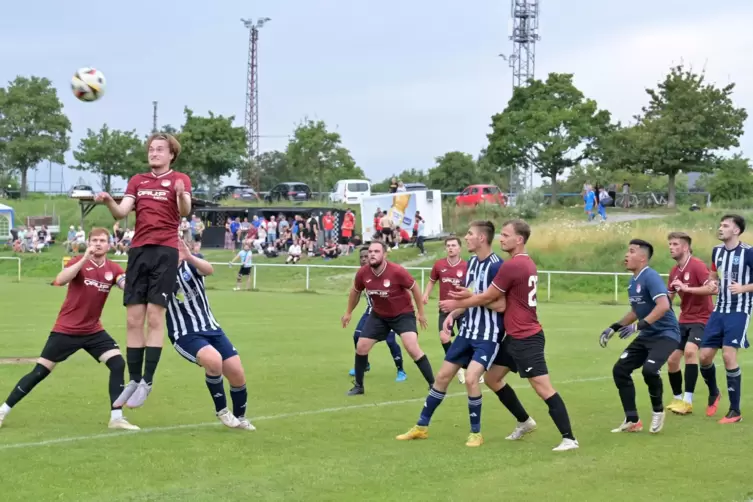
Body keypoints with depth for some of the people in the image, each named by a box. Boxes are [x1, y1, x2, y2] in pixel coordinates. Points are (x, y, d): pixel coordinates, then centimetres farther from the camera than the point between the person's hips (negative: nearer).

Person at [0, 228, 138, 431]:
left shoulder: (113, 269, -1)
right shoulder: (79, 261, -11)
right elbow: (60, 280, -29)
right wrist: (84, 259, -36)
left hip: (93, 330, 4)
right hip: (66, 329, -3)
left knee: (118, 364, -14)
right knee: (39, 372, -1)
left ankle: (117, 418, -8)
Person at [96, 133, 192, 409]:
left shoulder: (179, 179, 2)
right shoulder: (137, 180, 15)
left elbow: (185, 211, -15)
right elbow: (122, 212, 3)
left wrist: (181, 195, -37)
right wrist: (109, 202, -18)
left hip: (165, 251, -4)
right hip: (138, 250, 4)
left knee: (155, 318, -5)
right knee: (133, 320, 3)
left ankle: (147, 382, -1)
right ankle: (133, 380, 11)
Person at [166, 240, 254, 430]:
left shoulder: (192, 263, -1)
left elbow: (209, 269, -25)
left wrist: (189, 257, -46)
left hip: (211, 329, 4)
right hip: (185, 335, -4)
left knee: (238, 375, -1)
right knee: (214, 360, -32)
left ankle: (240, 418, 27)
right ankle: (221, 411, -8)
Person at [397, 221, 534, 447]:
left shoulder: (497, 266, -19)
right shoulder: (471, 262, 7)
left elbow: (501, 305, -22)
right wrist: (453, 314, 5)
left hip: (488, 335, -8)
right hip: (467, 331, 8)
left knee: (471, 379, -21)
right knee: (442, 376, 10)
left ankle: (476, 433, -2)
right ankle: (422, 427, 21)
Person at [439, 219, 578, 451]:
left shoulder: (512, 266, -19)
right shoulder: (527, 263, 11)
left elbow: (488, 298, -10)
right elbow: (501, 297, 15)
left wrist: (457, 304, 4)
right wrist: (469, 295, 6)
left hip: (525, 338, -10)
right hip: (517, 336, 10)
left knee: (544, 389, -9)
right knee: (492, 377, 17)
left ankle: (569, 438, -8)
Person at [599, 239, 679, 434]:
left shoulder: (650, 277, -18)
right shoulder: (633, 281, 9)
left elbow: (663, 306, -31)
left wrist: (639, 325, -33)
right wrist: (613, 328, 19)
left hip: (665, 333, -9)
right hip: (647, 335, 9)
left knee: (649, 370, -29)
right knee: (620, 369, 2)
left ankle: (658, 411, -1)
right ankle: (632, 420, 12)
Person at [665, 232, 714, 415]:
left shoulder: (697, 265, -16)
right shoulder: (674, 271, 7)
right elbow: (668, 299, 16)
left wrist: (686, 288, -30)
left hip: (701, 318, -8)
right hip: (684, 320, 8)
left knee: (690, 350, -28)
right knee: (672, 360, 5)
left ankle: (687, 401, -23)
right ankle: (678, 399, 27)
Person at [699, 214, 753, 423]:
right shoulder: (717, 251, 8)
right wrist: (712, 284, 2)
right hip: (719, 310, 6)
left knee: (729, 355, -16)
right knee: (705, 355, 2)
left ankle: (735, 411, -5)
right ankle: (714, 393, 32)